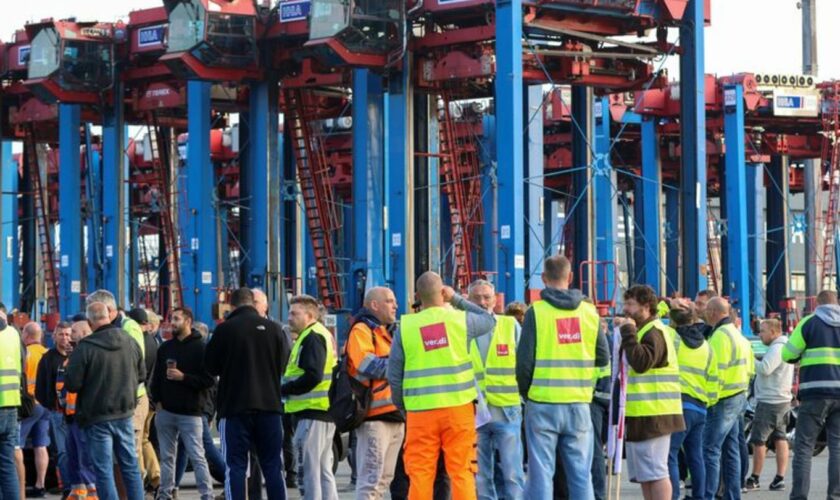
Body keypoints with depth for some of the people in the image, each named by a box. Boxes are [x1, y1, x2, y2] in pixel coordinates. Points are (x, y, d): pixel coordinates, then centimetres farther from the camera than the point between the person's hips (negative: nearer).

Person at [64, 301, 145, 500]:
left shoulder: (85, 347, -18)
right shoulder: (131, 342, -2)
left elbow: (72, 384, -15)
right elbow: (141, 375, 10)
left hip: (97, 417, -5)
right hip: (125, 414, 5)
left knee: (103, 470, 1)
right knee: (130, 466, 14)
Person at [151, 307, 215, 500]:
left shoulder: (200, 348, -4)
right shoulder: (165, 347, 12)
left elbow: (209, 380, -9)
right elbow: (156, 377, 16)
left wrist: (183, 377, -18)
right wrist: (157, 401, 4)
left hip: (190, 413, -5)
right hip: (165, 411, 5)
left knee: (197, 457, -6)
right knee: (167, 456, 10)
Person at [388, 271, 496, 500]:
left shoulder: (405, 326, 0)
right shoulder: (460, 319, -1)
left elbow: (394, 375, 3)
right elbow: (490, 320, 21)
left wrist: (403, 407, 16)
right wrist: (456, 299, 21)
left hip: (420, 411, 0)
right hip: (458, 407, 0)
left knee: (420, 474, 4)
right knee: (461, 471, 5)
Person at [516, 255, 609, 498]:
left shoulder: (536, 312, -7)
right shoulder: (589, 311, 4)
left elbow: (524, 360, -8)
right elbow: (603, 358, 7)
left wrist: (525, 392, 8)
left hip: (543, 404, -3)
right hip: (579, 404, 3)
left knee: (541, 473, 1)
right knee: (580, 473, 8)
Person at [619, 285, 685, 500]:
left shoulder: (653, 333, -12)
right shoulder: (643, 331, 21)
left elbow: (641, 363, -26)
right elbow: (635, 364, 21)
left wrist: (628, 333, -19)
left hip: (653, 416, -11)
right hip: (642, 415, 11)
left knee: (655, 472, -10)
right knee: (644, 474, 13)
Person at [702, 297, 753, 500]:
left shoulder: (720, 336, -16)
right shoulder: (737, 335, 16)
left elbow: (717, 372, -21)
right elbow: (750, 368, 20)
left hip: (723, 401, -10)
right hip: (738, 398, 10)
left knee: (710, 450, -10)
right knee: (731, 451, 12)